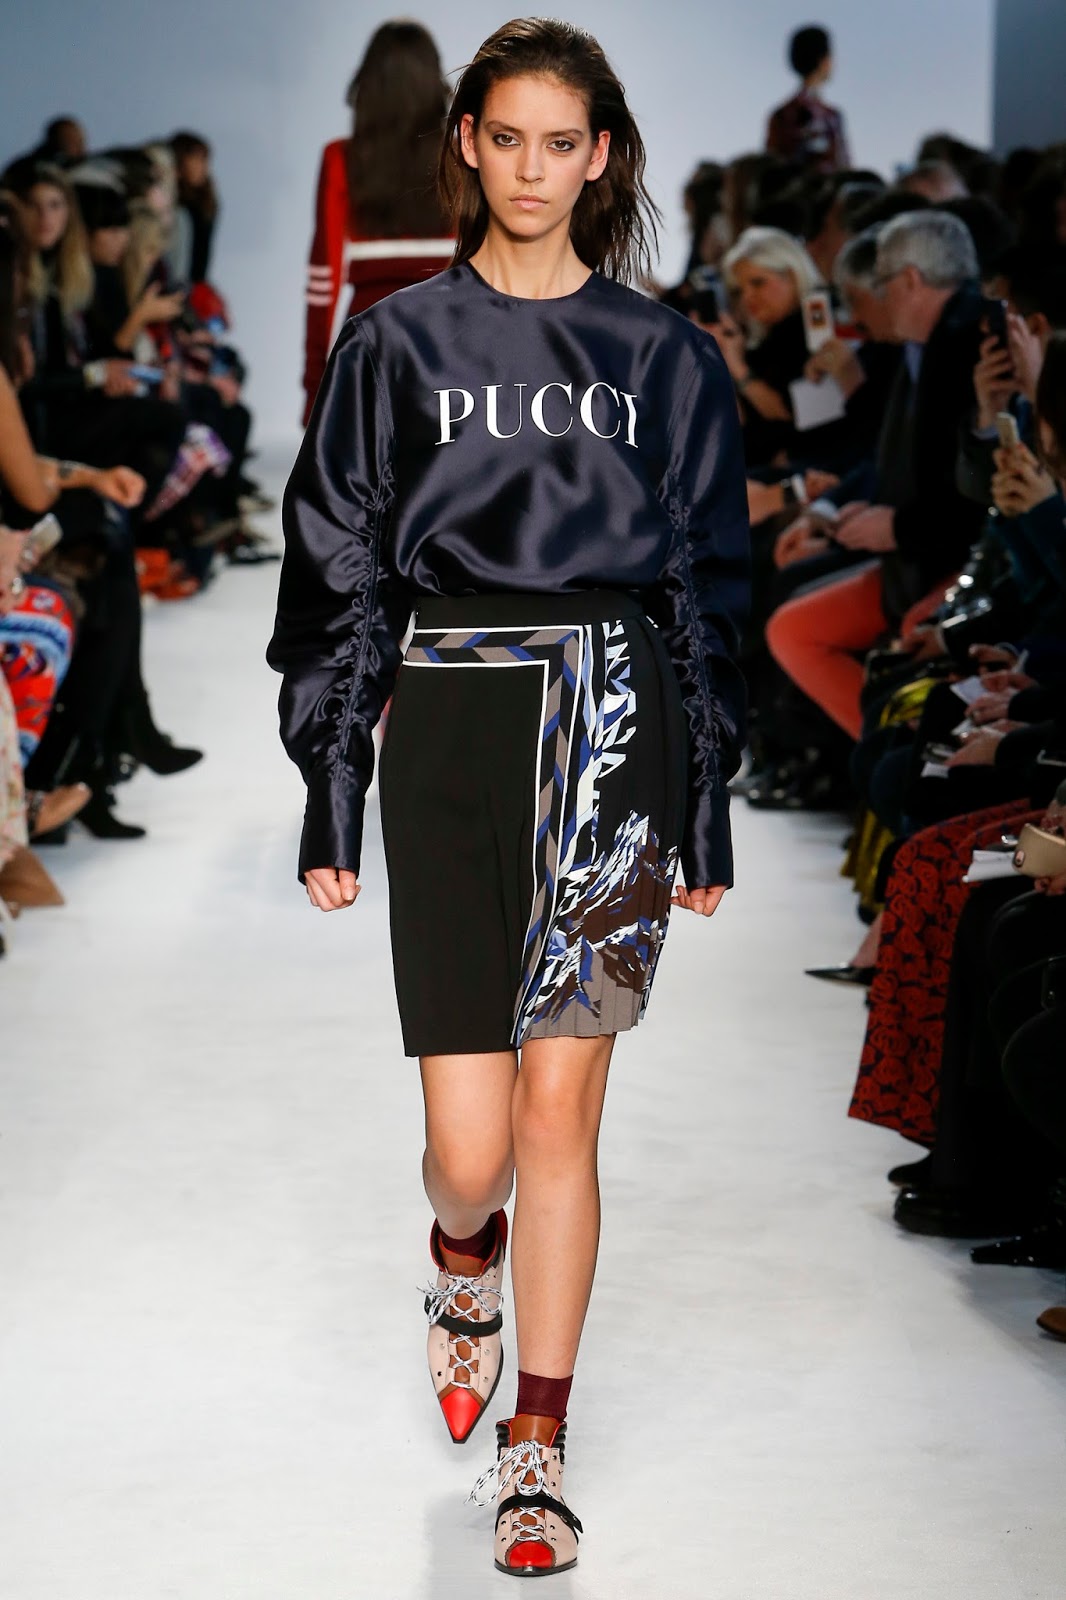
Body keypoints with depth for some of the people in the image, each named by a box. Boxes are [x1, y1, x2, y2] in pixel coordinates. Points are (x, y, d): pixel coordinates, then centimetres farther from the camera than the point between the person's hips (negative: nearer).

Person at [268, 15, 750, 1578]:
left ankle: (535, 1450, 13)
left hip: (617, 728, 0)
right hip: (451, 735, 0)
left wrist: (711, 808, 7)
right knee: (469, 1144, -2)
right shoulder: (396, 345, 6)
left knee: (558, 1106, -1)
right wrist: (329, 800, 2)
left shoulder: (663, 355, 8)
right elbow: (334, 574, 7)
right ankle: (466, 1261, 36)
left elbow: (714, 584, 10)